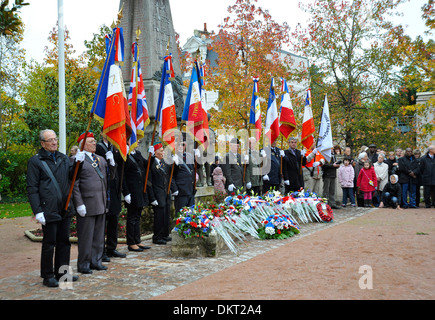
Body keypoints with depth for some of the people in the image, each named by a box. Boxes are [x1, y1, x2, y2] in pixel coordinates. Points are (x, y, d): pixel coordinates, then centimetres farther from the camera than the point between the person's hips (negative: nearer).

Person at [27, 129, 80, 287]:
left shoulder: (63, 158, 14)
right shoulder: (35, 161, -4)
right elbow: (32, 189, -7)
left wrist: (77, 163, -10)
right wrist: (38, 211, -14)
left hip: (65, 209, 6)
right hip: (49, 211, -6)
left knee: (64, 241, 14)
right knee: (49, 243, 1)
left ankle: (61, 272, 26)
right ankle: (47, 276, 14)